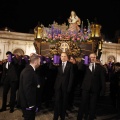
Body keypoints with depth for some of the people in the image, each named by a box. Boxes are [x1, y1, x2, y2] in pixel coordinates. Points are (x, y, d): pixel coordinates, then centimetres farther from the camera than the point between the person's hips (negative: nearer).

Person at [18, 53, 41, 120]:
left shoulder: (29, 69, 8)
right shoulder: (28, 71, -24)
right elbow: (27, 88, -27)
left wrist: (37, 85, 1)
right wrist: (31, 104, -23)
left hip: (29, 102, 10)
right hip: (28, 103, -10)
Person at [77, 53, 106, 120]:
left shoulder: (100, 67, 6)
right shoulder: (86, 65, 7)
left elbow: (102, 79, 2)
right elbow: (79, 68, -15)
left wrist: (103, 90, -4)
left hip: (95, 89, 0)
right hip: (86, 88, 0)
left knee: (93, 106, 10)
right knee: (83, 104, 4)